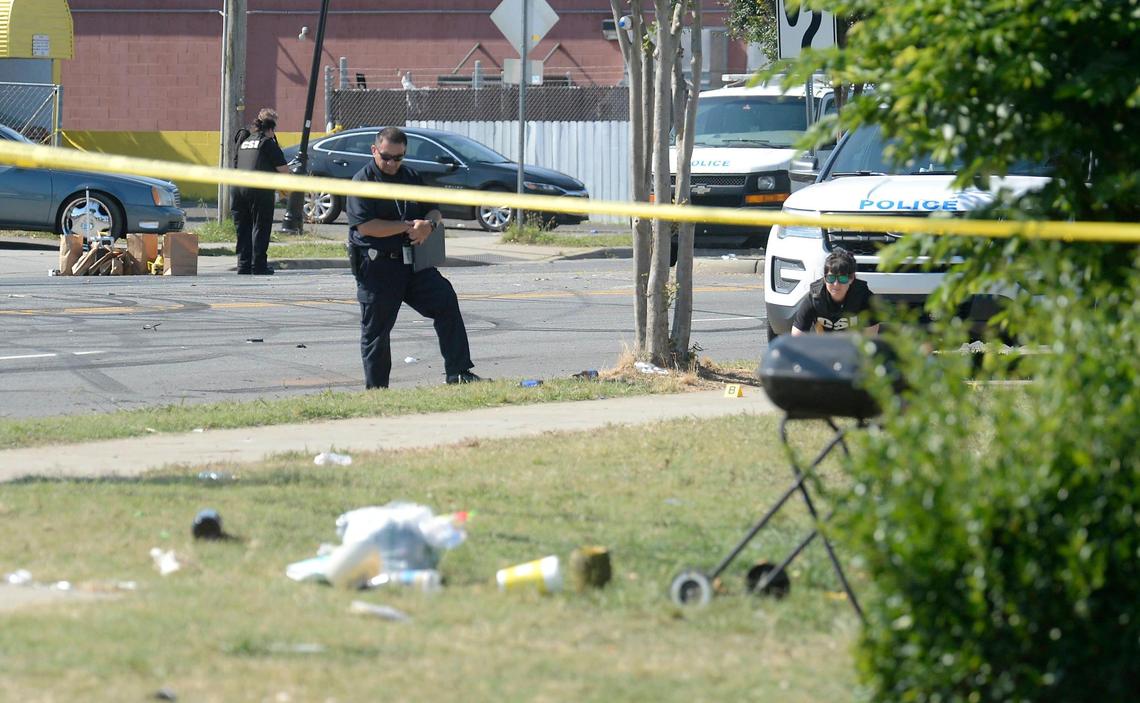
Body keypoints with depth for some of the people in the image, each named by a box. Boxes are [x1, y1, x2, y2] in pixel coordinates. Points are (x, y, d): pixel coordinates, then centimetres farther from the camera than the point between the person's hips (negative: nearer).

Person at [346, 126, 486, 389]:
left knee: (446, 300, -10)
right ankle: (376, 390, 14)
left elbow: (434, 210, 19)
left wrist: (429, 224, -7)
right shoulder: (363, 181, -8)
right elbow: (365, 226, -19)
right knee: (376, 330, 2)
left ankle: (457, 372, -9)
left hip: (412, 262, 5)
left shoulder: (411, 177, 13)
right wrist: (408, 226, -16)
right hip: (376, 266, -5)